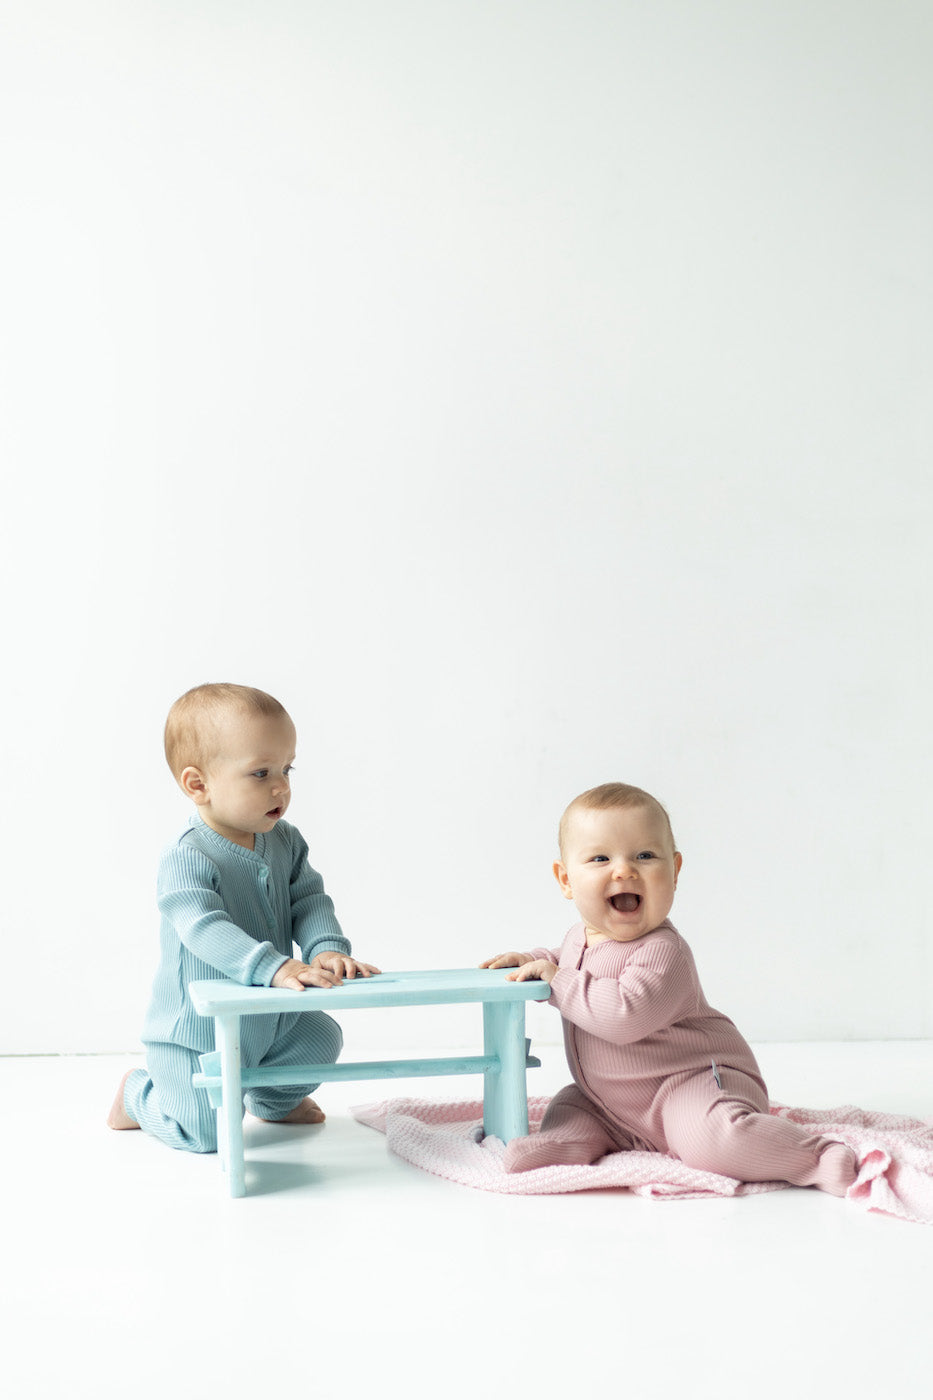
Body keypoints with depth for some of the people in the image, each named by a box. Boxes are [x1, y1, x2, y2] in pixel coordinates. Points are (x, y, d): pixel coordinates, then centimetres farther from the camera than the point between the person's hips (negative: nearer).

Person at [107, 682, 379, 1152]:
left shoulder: (285, 841, -1)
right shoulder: (187, 858, -27)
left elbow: (310, 901, -2)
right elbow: (206, 929, -37)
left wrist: (327, 949, -24)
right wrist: (276, 968, -48)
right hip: (197, 1032, -7)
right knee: (210, 1134, -6)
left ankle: (273, 1099, 41)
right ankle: (140, 1095, 22)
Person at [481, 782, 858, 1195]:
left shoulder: (662, 952, -23)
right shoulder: (580, 937, 7)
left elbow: (625, 1015, -38)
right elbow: (562, 962, 34)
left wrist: (557, 982, -27)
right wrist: (532, 959, 13)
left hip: (693, 1081, -10)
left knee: (712, 1138, -34)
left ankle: (819, 1157, -22)